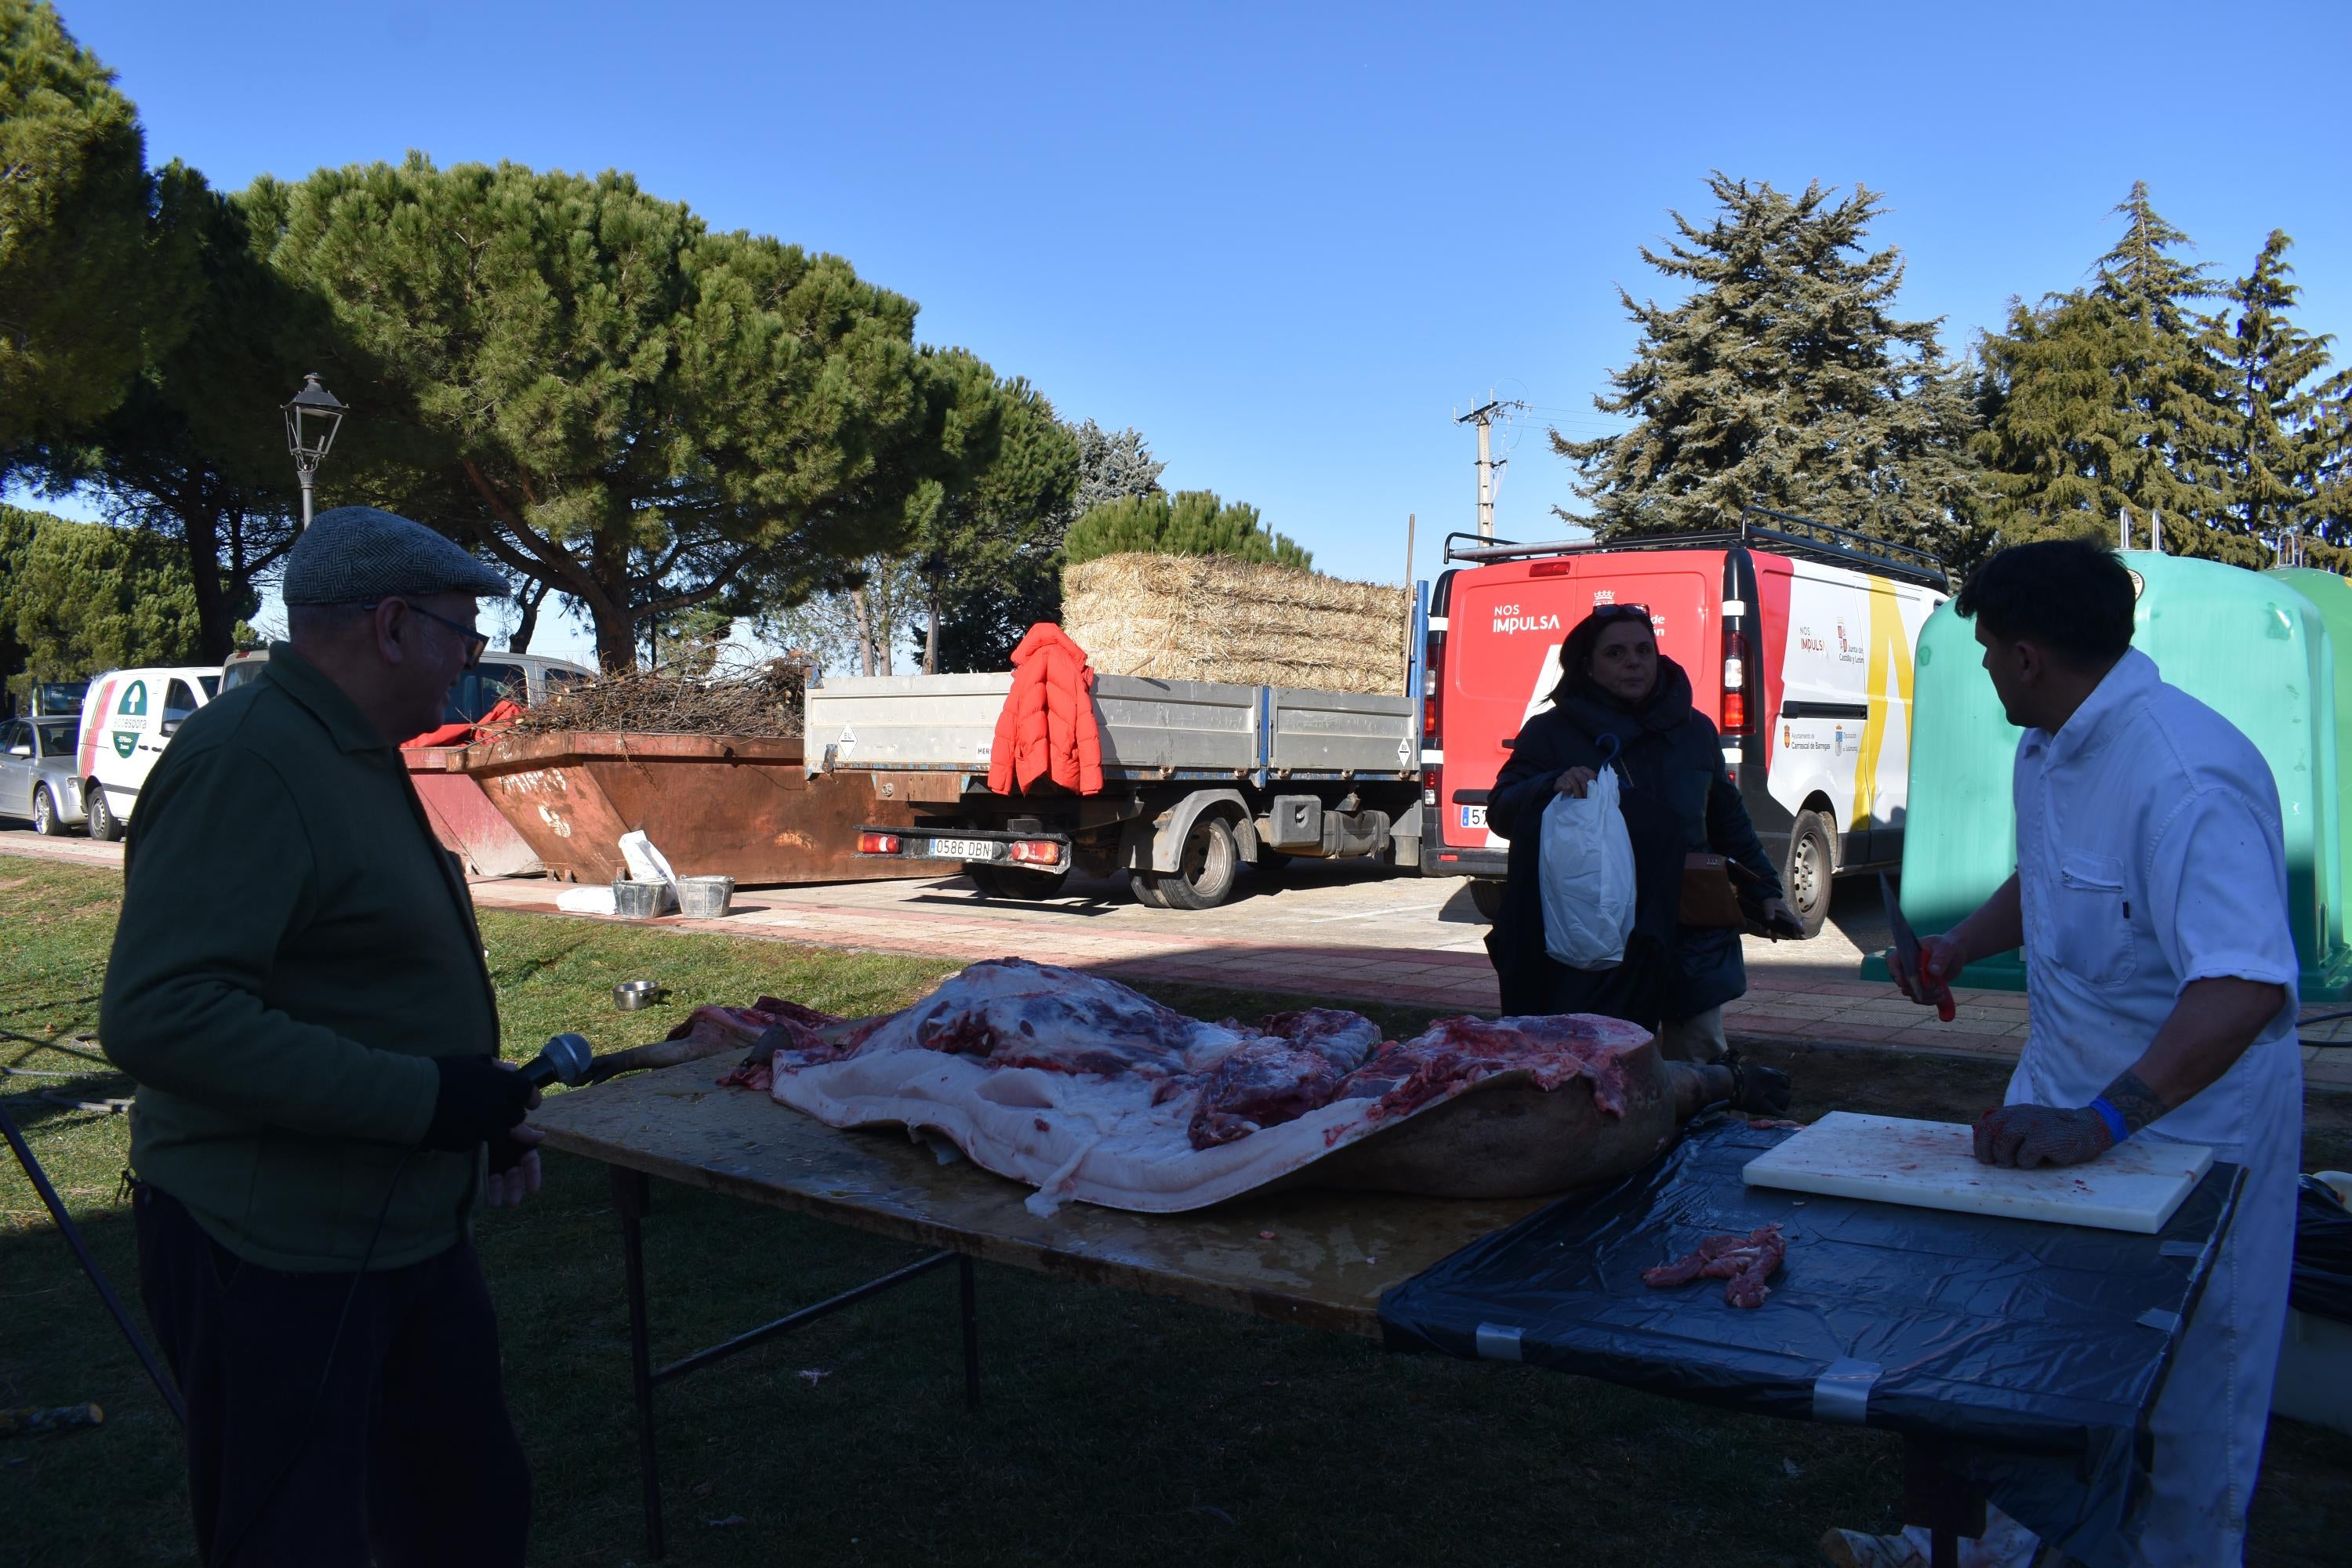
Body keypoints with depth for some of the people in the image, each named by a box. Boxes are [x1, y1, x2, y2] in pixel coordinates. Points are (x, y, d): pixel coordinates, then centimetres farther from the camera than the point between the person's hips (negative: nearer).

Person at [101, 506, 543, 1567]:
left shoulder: (353, 755, 13)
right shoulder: (246, 761, -21)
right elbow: (159, 1015, -29)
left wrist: (484, 1111, 13)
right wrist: (420, 1097, -26)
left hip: (405, 1232, 10)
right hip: (277, 1258, -10)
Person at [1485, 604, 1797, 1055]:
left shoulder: (1695, 731, 15)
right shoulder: (1551, 733, 2)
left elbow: (1728, 818, 24)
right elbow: (1501, 811, -4)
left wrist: (1766, 889, 19)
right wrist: (1553, 785, -23)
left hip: (1690, 938, 3)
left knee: (1700, 1061, 6)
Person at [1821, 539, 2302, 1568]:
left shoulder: (2183, 778, -29)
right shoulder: (2049, 748, 2)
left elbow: (2246, 985, -37)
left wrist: (2103, 1121, -42)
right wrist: (1961, 946, 5)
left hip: (2186, 1114, -8)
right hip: (2069, 1094, 8)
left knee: (2183, 1392, 8)